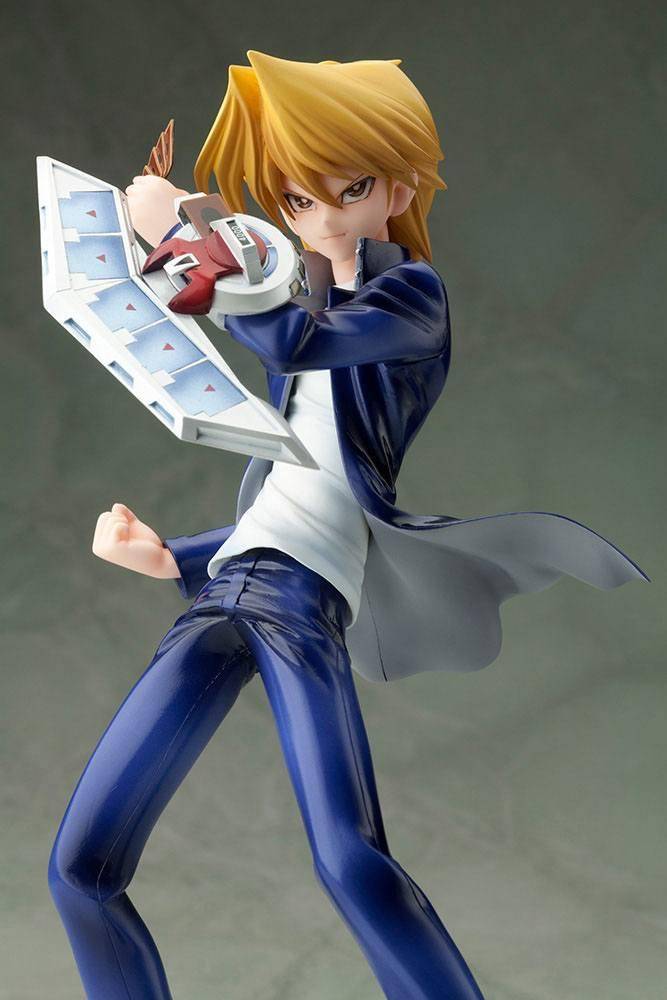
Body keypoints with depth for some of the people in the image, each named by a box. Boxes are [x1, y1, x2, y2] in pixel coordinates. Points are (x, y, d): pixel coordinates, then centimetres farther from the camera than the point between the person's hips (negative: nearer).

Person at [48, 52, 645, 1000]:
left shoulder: (414, 293, 7)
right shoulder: (314, 359, 29)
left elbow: (288, 339, -12)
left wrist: (176, 231, -3)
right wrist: (168, 558, 18)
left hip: (304, 591, -7)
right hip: (222, 591, 8)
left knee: (351, 861, -29)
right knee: (81, 865, -2)